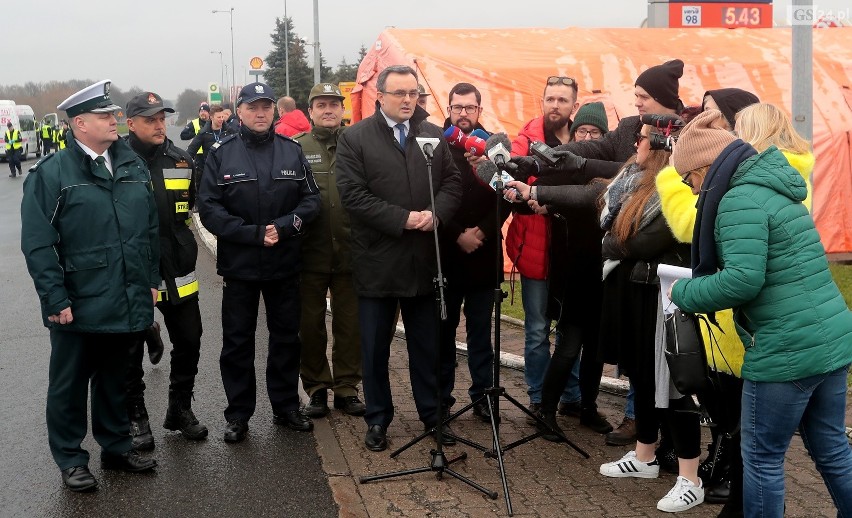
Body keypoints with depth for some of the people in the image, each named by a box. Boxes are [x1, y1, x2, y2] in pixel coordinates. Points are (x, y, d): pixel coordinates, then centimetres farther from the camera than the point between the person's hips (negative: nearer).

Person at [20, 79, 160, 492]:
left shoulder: (133, 165, 7)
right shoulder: (52, 173, -9)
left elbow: (151, 228, 13)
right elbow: (37, 243, -11)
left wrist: (151, 280, 10)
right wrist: (55, 299, -14)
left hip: (128, 302, 5)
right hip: (78, 306, -5)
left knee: (114, 378, 19)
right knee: (69, 384, 10)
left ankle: (116, 446, 35)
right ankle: (70, 459, 25)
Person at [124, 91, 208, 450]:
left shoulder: (181, 161, 6)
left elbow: (191, 204, 20)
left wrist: (178, 238, 10)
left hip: (178, 272, 5)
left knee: (189, 342, 12)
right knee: (130, 350, 7)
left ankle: (180, 409, 30)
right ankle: (135, 417, 23)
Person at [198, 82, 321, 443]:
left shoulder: (292, 151, 3)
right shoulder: (221, 154, -3)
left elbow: (311, 199, 1)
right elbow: (209, 208, -9)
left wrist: (284, 226, -16)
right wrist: (254, 233, -18)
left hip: (285, 264, 2)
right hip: (239, 264, -2)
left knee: (286, 338, 13)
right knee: (237, 342, 7)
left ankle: (286, 406, 28)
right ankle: (238, 415, 20)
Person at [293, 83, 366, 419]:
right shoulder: (296, 147, 2)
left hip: (350, 252, 1)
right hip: (310, 253, 0)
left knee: (350, 324, 8)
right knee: (310, 324, 9)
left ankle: (346, 388, 22)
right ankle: (316, 388, 23)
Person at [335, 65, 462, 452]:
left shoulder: (434, 136, 8)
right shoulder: (354, 138, -3)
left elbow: (452, 184, 4)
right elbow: (353, 194, -13)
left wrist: (435, 214, -16)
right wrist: (403, 219, -18)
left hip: (424, 260, 3)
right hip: (377, 261, -2)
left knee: (427, 345, 14)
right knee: (375, 348, 9)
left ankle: (432, 414, 28)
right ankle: (377, 420, 24)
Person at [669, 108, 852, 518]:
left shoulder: (740, 199, -15)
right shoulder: (772, 188, 15)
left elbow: (743, 279, -25)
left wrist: (684, 292, -10)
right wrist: (699, 285, 13)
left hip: (788, 350, -9)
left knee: (762, 457, 6)